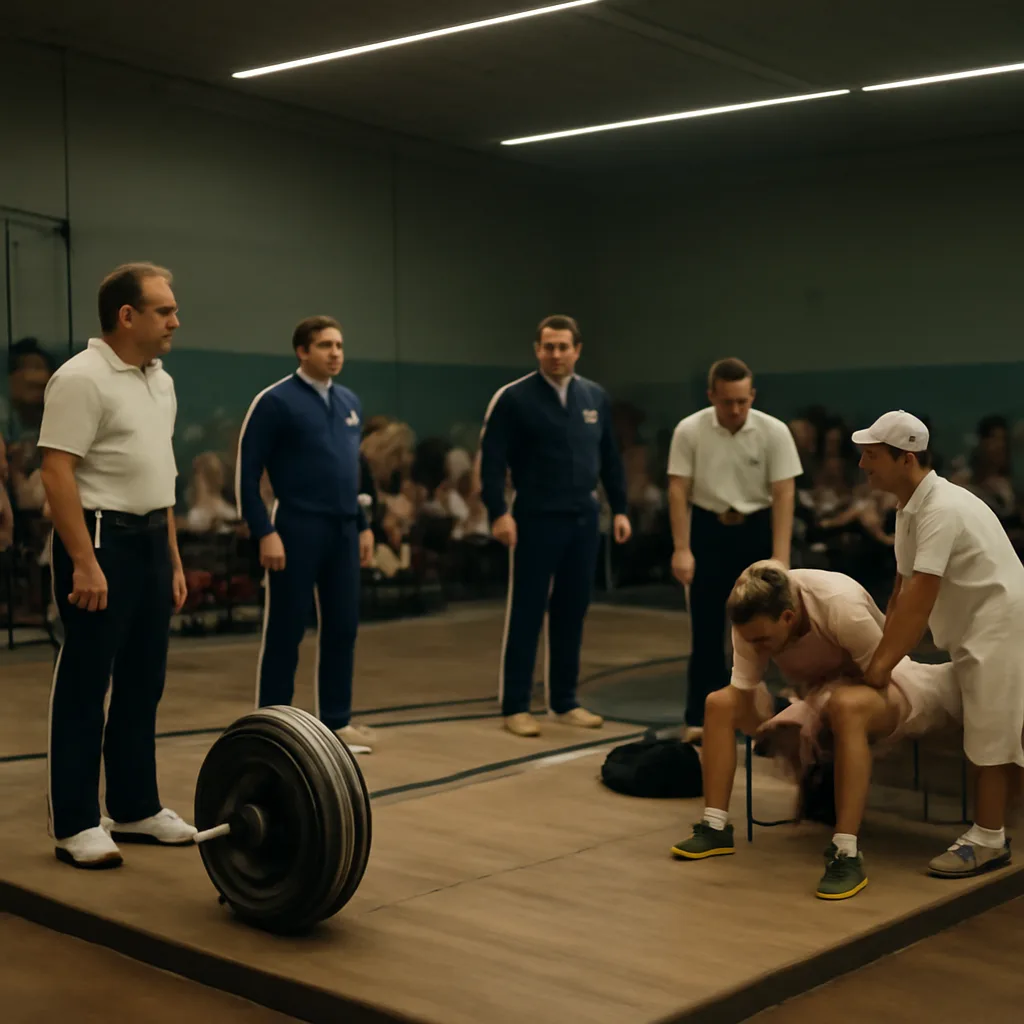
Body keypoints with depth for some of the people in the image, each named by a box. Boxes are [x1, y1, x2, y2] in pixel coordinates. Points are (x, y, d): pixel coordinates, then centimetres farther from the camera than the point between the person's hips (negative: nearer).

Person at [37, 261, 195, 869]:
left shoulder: (161, 382, 14)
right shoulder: (83, 379, -13)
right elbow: (57, 474, -19)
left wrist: (173, 559, 17)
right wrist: (84, 562, -24)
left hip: (150, 542, 9)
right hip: (101, 541, -9)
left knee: (143, 686, 14)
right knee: (86, 688, -1)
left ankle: (136, 809, 24)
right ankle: (75, 825, 7)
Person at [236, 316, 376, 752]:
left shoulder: (350, 402, 12)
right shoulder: (276, 401, -9)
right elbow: (246, 471, -11)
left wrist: (364, 525, 15)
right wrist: (264, 532, -16)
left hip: (343, 530, 6)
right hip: (297, 529, -6)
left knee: (342, 627, 10)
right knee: (286, 631, 1)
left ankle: (336, 720, 21)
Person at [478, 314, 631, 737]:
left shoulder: (595, 397, 10)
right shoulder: (513, 398, -7)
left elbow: (609, 458, 16)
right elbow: (491, 459, -9)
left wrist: (619, 508, 11)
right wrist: (498, 512, -17)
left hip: (583, 519, 5)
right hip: (536, 519, -5)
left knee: (572, 614, 11)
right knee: (525, 614, 0)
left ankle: (564, 702, 21)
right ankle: (515, 706, 8)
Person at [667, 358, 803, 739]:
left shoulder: (774, 431, -11)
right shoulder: (689, 430, -10)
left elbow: (783, 494, -11)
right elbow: (679, 491, -7)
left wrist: (780, 556, -17)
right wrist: (682, 549, -12)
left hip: (756, 528, 0)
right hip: (708, 528, 0)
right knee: (706, 627, 2)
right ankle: (699, 716, 8)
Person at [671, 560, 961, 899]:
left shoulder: (841, 606, -35)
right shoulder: (751, 618, -21)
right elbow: (744, 697, -15)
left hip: (878, 685, -6)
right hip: (816, 692, 6)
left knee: (846, 705, -41)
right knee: (719, 704, -10)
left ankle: (846, 855, -38)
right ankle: (715, 828, -4)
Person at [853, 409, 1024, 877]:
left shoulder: (941, 509, -24)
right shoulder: (910, 508, 7)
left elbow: (919, 599, -28)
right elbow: (902, 589, 10)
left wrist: (880, 666, -25)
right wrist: (883, 653, 4)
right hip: (972, 631, 10)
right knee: (985, 734, 12)